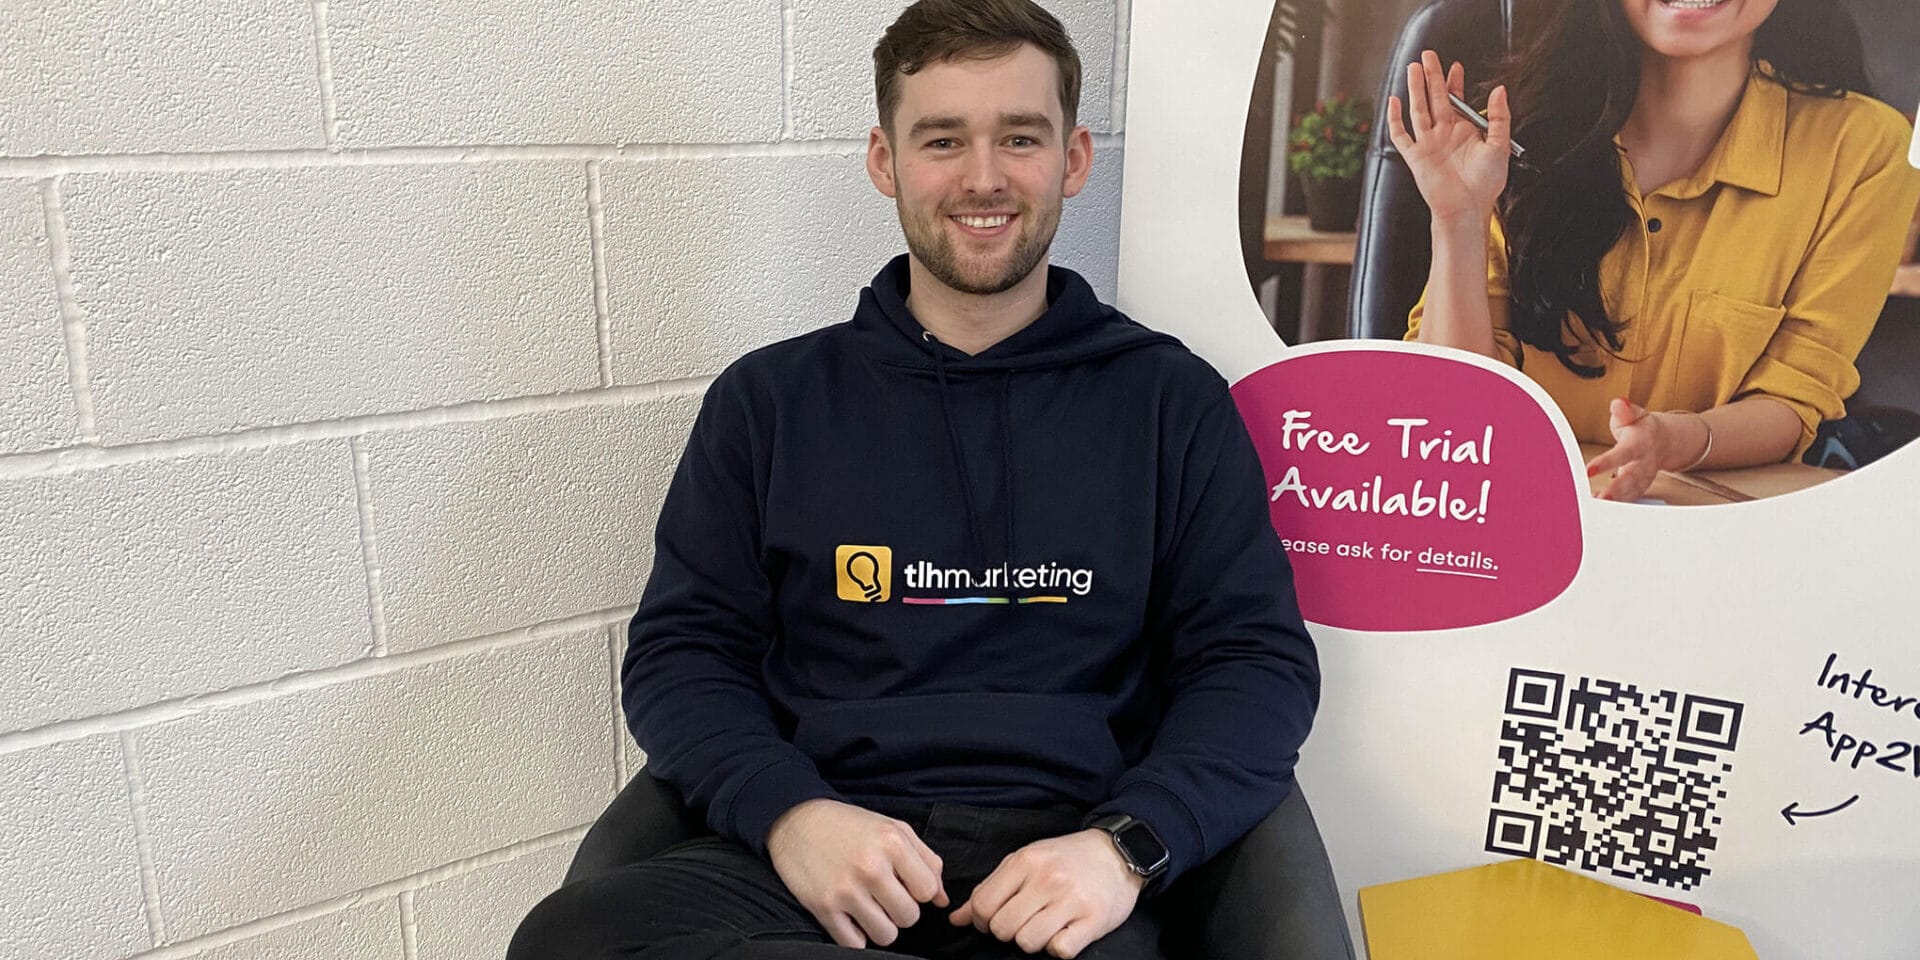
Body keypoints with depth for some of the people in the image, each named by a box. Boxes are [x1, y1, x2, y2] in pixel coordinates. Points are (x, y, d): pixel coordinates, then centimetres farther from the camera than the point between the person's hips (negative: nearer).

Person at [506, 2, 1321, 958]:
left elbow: (1260, 661, 6)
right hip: (820, 859, 3)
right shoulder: (769, 399, 12)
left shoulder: (1171, 400, 9)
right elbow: (683, 651, 9)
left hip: (1058, 872, -2)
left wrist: (1125, 845, -13)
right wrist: (789, 812, -12)